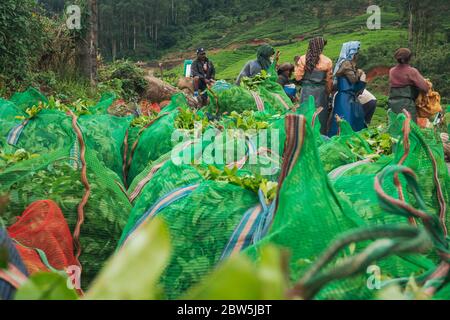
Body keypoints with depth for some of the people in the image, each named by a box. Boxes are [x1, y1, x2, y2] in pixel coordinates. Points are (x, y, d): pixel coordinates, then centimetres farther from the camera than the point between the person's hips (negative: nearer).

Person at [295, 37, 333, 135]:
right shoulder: (327, 62, -5)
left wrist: (297, 64, 12)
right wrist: (328, 93, 17)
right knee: (320, 117, 8)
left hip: (306, 91, 1)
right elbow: (329, 81, 3)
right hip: (320, 92, -1)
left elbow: (298, 77, -3)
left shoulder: (303, 59, -6)